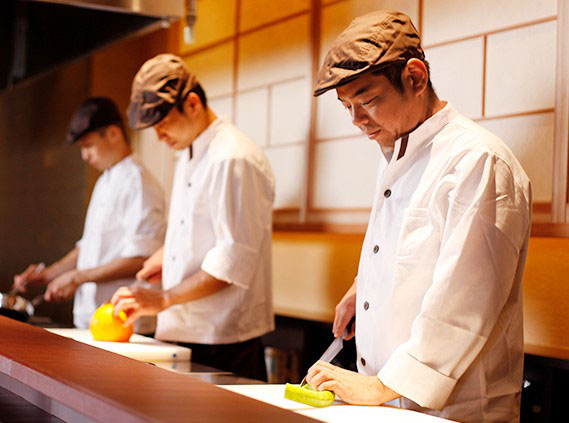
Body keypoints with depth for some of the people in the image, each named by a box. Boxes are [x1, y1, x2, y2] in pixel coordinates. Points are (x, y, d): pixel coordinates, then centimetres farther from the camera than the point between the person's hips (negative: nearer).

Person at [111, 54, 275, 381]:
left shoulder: (233, 159, -17)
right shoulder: (190, 154, 15)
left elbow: (234, 259, -21)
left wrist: (164, 299, -19)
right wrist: (167, 253, 9)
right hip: (187, 330, 9)